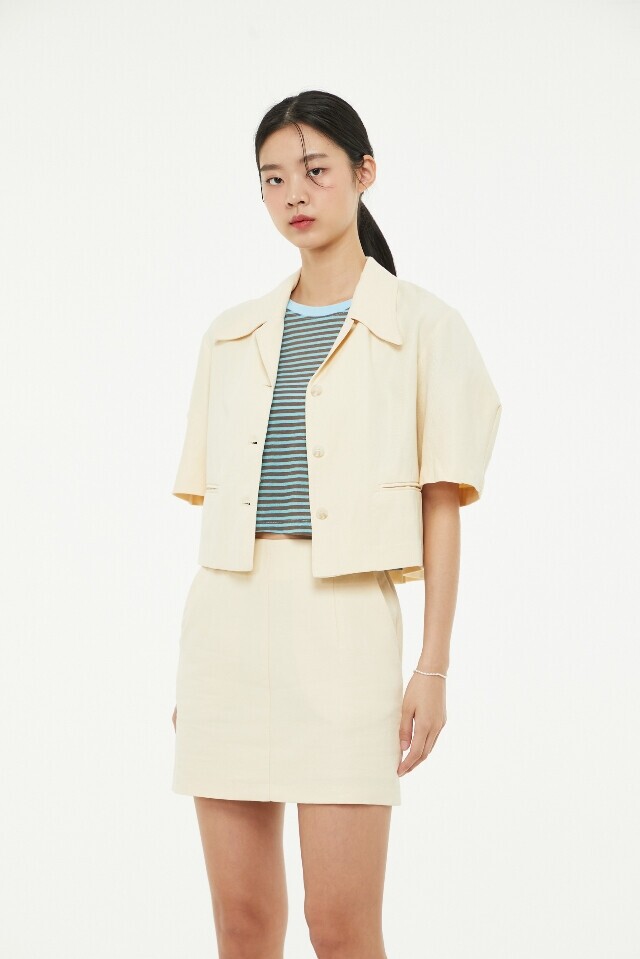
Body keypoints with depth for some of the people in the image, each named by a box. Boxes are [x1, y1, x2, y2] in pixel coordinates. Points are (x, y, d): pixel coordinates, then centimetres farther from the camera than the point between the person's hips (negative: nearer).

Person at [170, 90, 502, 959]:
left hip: (343, 617, -4)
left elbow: (442, 506, 0)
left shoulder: (420, 325, 3)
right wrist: (190, 663, 12)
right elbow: (213, 507, 15)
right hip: (227, 617, 4)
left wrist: (433, 666, -6)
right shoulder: (231, 338, 15)